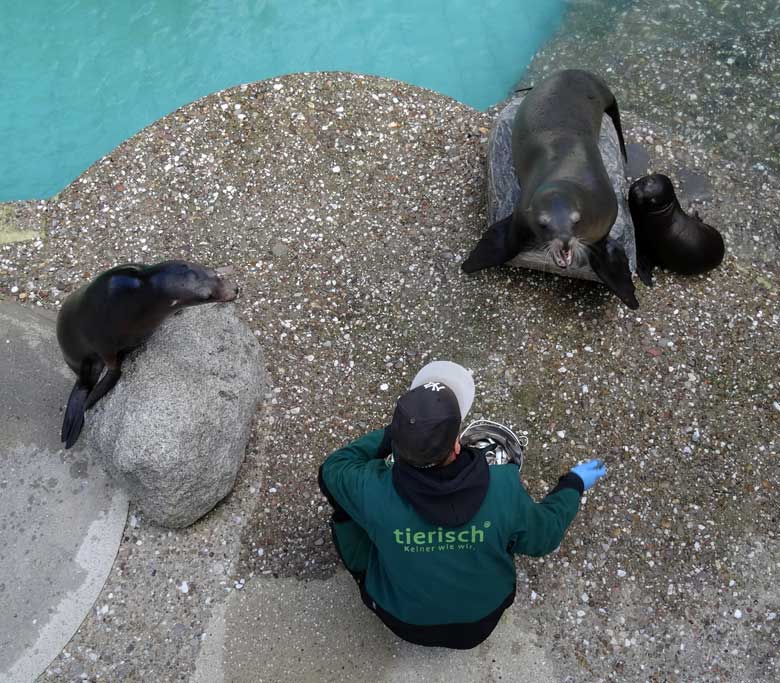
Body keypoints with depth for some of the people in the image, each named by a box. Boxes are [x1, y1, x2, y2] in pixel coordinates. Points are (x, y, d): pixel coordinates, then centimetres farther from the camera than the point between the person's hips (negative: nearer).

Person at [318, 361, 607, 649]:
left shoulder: (374, 491, -35)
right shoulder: (504, 488, -34)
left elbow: (332, 467, -10)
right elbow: (543, 538, -11)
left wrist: (396, 432, -5)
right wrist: (574, 484, 7)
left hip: (401, 620, 0)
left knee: (334, 481, 4)